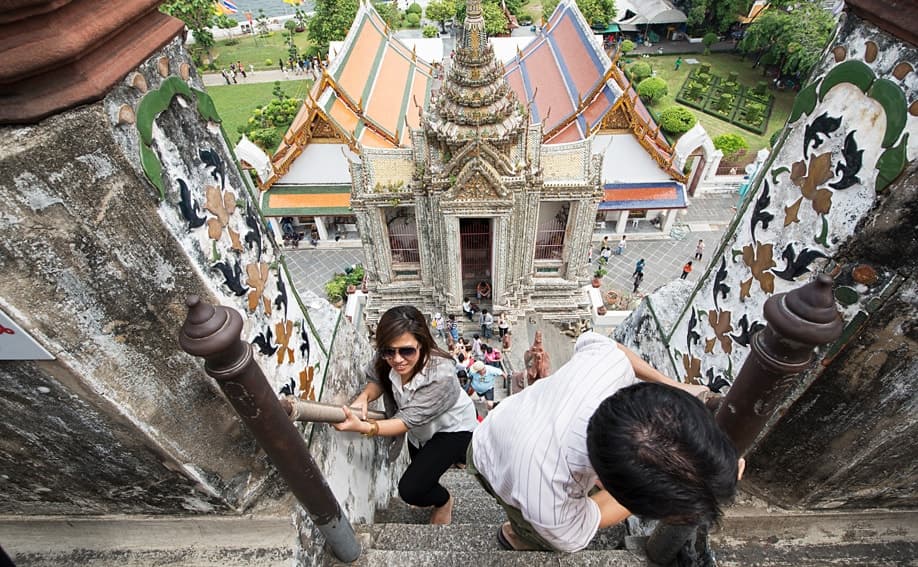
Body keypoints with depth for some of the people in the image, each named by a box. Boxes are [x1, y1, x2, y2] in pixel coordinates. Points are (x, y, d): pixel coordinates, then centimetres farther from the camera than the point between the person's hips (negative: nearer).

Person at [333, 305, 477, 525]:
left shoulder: (441, 375, -42)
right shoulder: (386, 360, -28)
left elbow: (407, 420, -40)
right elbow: (377, 381, -9)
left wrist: (362, 427, -53)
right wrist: (364, 397, -32)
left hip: (453, 428, -6)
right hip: (421, 429, 6)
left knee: (410, 489, -15)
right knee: (419, 469, 28)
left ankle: (443, 501, 19)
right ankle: (446, 457, 62)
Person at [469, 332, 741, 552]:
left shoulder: (610, 362, -41)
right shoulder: (547, 511, -48)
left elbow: (592, 340, -13)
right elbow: (587, 519, -21)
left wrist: (672, 385, -7)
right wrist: (677, 486, -20)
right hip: (496, 463, -4)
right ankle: (514, 535, 54)